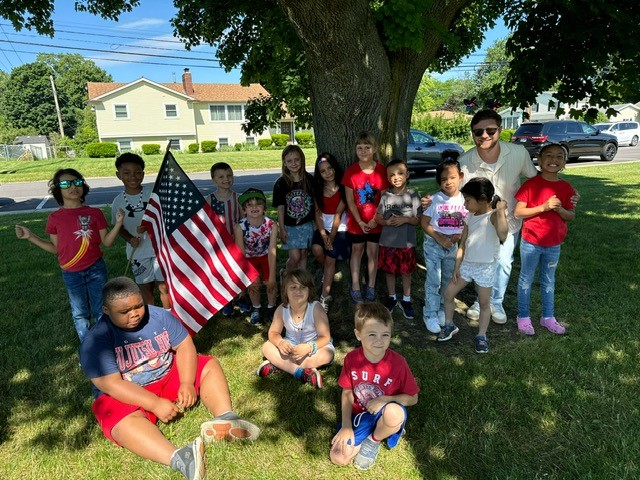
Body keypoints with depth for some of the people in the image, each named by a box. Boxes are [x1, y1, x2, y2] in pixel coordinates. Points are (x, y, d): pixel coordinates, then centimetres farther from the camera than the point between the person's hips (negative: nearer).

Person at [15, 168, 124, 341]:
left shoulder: (95, 213, -5)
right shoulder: (55, 218, -2)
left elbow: (106, 242, -4)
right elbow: (55, 248, 6)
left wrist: (118, 223, -17)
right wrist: (30, 236, -2)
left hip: (96, 269, -1)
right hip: (71, 274, 1)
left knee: (101, 311, 10)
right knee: (80, 314, 15)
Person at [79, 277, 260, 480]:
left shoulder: (159, 316, -6)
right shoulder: (95, 341, -18)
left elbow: (184, 346, -6)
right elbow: (110, 384, -24)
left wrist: (187, 383, -22)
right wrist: (155, 403, -31)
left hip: (169, 376, 5)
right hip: (124, 396, -5)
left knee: (209, 365, -8)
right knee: (125, 421, -37)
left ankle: (226, 418, -31)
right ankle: (178, 459, -59)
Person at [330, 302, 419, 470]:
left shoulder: (397, 362, -21)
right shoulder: (351, 359, -14)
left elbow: (413, 398, -10)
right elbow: (347, 393, 0)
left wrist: (386, 400, -25)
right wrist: (346, 426, -9)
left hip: (386, 412, -2)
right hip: (360, 414, 3)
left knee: (394, 413, -38)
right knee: (338, 458, -10)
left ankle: (374, 440, -2)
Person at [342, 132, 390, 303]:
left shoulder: (381, 170, -7)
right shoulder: (351, 171, -9)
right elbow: (350, 200, -7)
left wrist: (375, 219, -12)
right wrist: (360, 222, -13)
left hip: (376, 221, 1)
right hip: (356, 221, 0)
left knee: (373, 252, 10)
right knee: (357, 251, 11)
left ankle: (371, 286, 25)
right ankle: (355, 287, 20)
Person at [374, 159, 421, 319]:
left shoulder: (413, 195, -7)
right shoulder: (385, 196, -3)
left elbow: (419, 220, -5)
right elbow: (378, 218, 1)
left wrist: (405, 219, -21)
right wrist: (387, 222, -18)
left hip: (407, 242, -1)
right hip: (387, 242, 1)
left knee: (406, 272, 12)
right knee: (389, 270, 15)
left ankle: (406, 300, 31)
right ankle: (392, 297, 35)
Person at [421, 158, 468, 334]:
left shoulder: (464, 200, -4)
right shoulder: (435, 200, -13)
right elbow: (424, 223, -11)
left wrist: (460, 235, -16)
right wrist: (439, 238, -21)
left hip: (452, 246, 4)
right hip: (433, 245, -4)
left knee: (448, 280, 16)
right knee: (434, 281, -1)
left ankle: (443, 310, 35)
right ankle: (430, 314, 12)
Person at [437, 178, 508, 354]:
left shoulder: (493, 216, -18)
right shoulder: (469, 217, 3)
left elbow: (503, 236, -39)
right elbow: (463, 243, 8)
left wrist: (501, 211, -36)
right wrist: (456, 267, 7)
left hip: (486, 267, -6)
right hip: (466, 264, 7)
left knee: (484, 302, 9)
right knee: (448, 294, 11)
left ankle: (481, 336, 26)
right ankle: (449, 325, 31)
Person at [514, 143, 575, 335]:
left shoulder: (566, 187, -1)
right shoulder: (531, 184, -12)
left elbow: (571, 216, 4)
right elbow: (518, 212, -15)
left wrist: (559, 209, -18)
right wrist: (544, 207, -25)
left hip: (554, 243, 4)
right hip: (531, 242, -4)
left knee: (549, 280, 17)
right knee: (526, 279, 10)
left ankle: (548, 317, 31)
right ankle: (523, 317, 24)